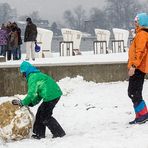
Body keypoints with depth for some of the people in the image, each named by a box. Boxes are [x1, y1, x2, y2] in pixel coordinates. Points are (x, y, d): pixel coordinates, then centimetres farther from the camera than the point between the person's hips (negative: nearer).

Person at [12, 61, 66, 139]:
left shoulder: (32, 78, -10)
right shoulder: (38, 74, 22)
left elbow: (32, 94, -16)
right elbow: (38, 94, 23)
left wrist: (22, 102, -6)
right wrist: (31, 103, 20)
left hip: (51, 96, -10)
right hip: (56, 93, 10)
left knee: (45, 117, 0)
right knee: (40, 112, 18)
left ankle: (59, 133, 2)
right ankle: (39, 134, 24)